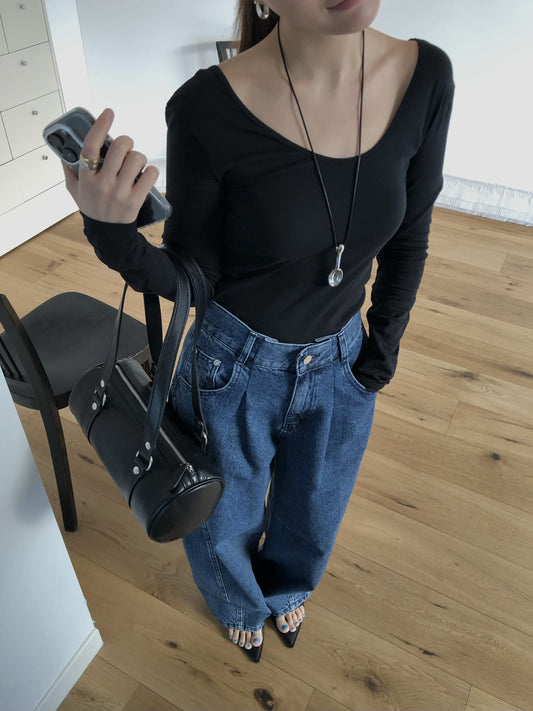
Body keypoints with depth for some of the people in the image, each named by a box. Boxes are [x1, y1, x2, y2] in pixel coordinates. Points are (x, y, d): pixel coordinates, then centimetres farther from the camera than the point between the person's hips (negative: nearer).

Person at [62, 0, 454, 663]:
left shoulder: (426, 77, -12)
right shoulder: (208, 108, -24)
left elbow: (409, 237, 0)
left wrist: (383, 347, 4)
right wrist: (112, 230, -34)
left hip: (341, 364, 4)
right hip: (234, 367, -3)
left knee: (312, 516, 29)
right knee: (226, 524, 24)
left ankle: (285, 587, 68)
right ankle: (241, 603, 64)